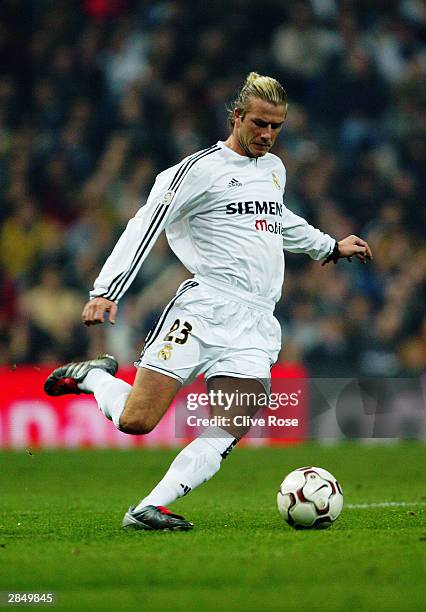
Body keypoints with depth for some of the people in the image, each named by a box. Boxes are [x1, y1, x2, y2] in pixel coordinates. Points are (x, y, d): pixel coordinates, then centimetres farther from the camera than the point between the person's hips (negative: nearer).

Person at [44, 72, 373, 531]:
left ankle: (151, 509, -14)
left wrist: (331, 248, 44)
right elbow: (145, 225, -9)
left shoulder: (274, 169, 20)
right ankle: (93, 376, 17)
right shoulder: (202, 168, -4)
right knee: (136, 421, -13)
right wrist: (106, 290, -17)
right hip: (205, 309, -6)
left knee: (226, 437, -15)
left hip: (256, 326, 6)